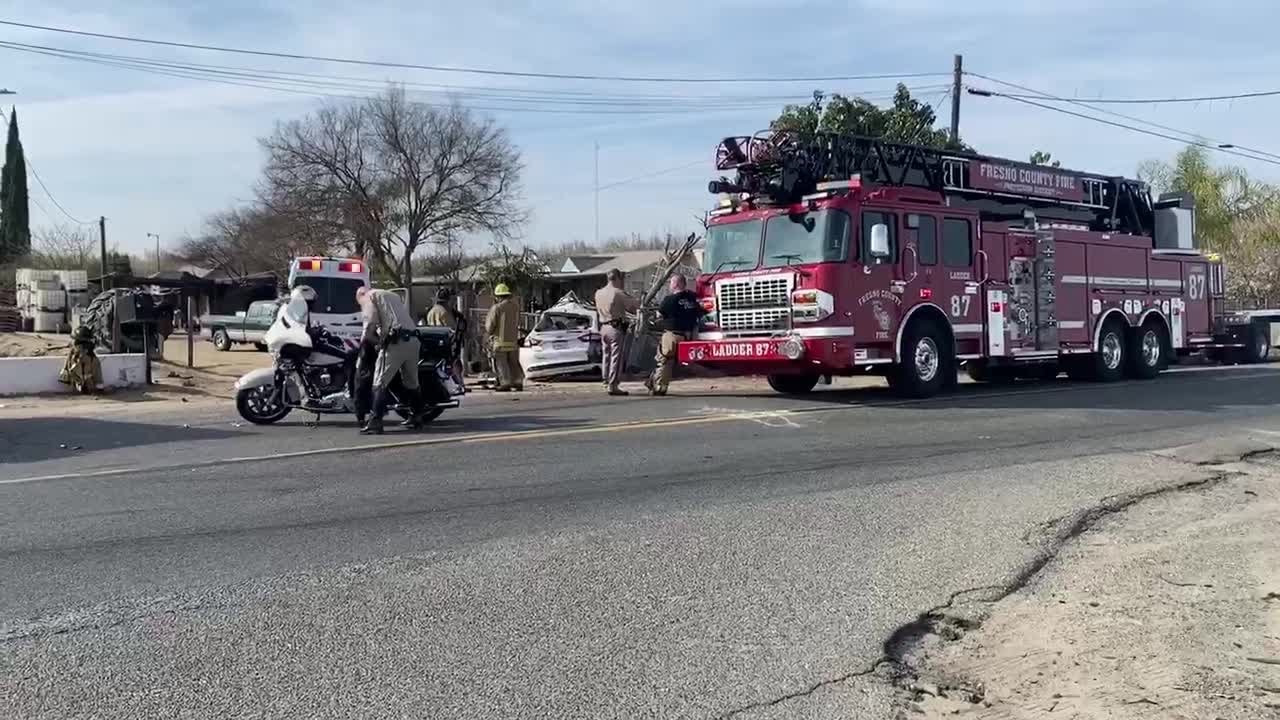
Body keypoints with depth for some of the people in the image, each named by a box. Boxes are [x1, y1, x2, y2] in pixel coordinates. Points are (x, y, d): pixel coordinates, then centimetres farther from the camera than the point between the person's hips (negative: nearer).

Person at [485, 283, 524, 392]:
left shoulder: (496, 308, -14)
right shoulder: (516, 306, 3)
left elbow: (489, 327, -9)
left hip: (500, 340, -5)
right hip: (513, 339, 6)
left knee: (501, 363, 1)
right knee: (513, 362, 14)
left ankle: (506, 383, -3)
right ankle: (518, 382, 14)